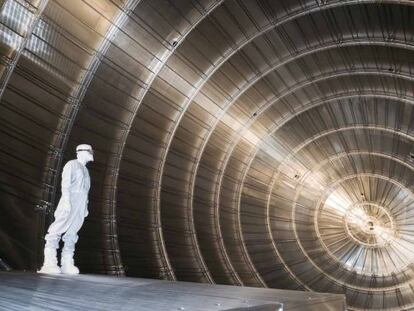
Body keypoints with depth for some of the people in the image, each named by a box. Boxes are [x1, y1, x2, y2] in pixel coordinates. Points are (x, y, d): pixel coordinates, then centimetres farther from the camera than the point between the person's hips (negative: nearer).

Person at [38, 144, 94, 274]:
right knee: (57, 230, -11)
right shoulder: (71, 164, 1)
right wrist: (66, 200, -21)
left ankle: (67, 264, 3)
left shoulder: (85, 170, 24)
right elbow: (65, 183, -10)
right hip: (70, 201, -8)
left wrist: (85, 207, 17)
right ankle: (49, 264, -13)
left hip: (80, 205, 8)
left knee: (72, 234, 4)